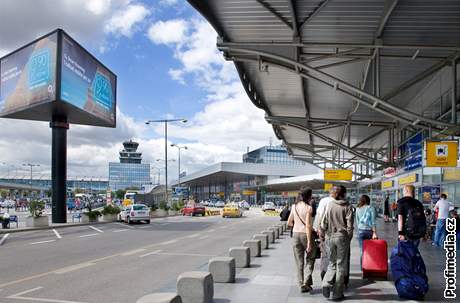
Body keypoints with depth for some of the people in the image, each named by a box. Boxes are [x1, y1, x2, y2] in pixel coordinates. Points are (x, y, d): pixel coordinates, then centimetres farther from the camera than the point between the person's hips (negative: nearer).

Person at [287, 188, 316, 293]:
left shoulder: (294, 207, 3)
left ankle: (302, 285, 12)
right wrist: (309, 242, -17)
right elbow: (308, 226, -18)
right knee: (310, 258, 15)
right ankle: (307, 281, 1)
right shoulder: (308, 208, -12)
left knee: (299, 262, 10)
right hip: (306, 234, -4)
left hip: (296, 234, 4)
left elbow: (289, 223, 9)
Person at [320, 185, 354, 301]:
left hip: (329, 237, 3)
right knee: (341, 265, 7)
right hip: (342, 237, -2)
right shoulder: (347, 206, -6)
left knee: (332, 263, 16)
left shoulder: (329, 205, 1)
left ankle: (326, 284, -6)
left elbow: (323, 222, 2)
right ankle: (337, 293, 11)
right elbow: (349, 225, -9)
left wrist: (323, 234, 13)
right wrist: (349, 237, 4)